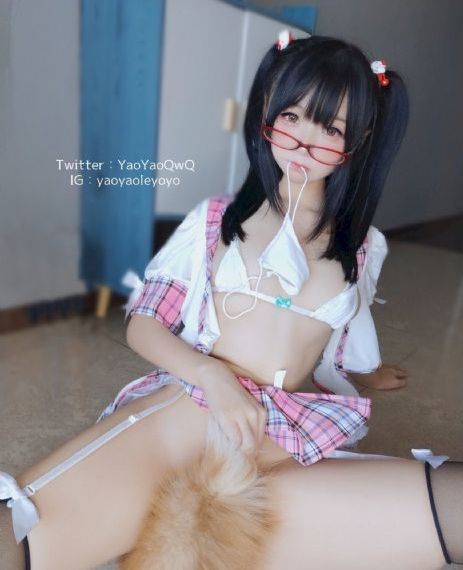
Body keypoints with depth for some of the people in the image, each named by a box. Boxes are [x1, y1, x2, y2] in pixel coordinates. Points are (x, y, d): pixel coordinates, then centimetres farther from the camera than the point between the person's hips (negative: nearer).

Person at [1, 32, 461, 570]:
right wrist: (212, 376, -13)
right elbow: (142, 325, 1)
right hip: (191, 399, -1)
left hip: (292, 432, 2)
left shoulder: (361, 244, 13)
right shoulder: (217, 217, 7)